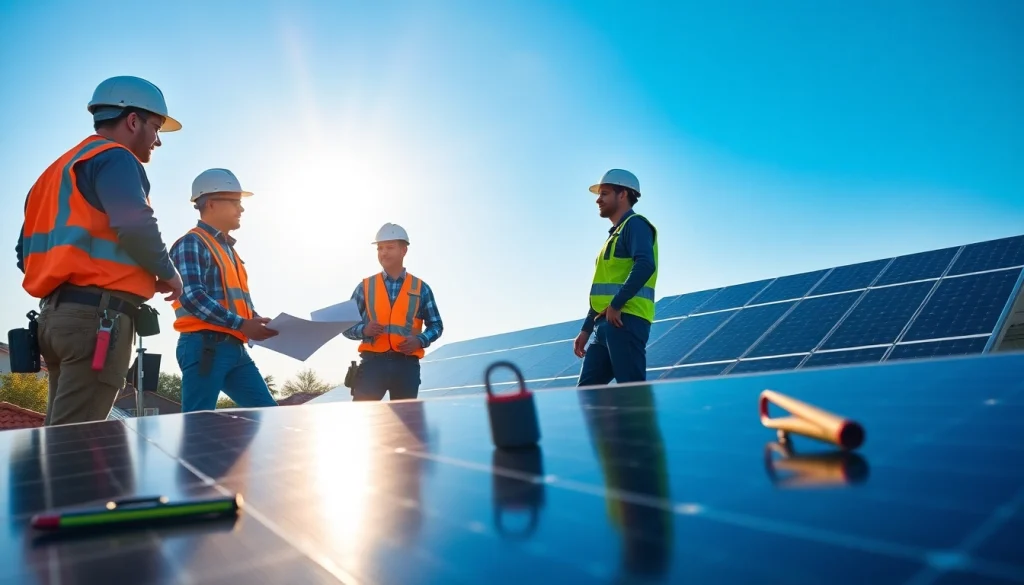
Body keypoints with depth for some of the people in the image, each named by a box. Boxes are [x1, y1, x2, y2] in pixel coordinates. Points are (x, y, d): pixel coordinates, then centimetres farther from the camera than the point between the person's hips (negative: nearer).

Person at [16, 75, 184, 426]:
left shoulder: (60, 168, 26)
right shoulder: (114, 157, -3)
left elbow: (25, 252, 24)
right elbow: (136, 228, -19)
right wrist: (168, 274, -4)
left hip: (55, 312, 9)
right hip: (98, 314, -9)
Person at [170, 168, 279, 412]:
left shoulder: (229, 249, 23)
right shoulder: (191, 244, -5)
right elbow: (192, 297, -18)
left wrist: (258, 321, 3)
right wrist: (241, 324, -21)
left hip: (235, 348, 9)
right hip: (205, 345, -8)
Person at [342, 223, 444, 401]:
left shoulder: (420, 288, 10)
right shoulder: (366, 286, 10)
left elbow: (436, 325, 13)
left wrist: (420, 341, -7)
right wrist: (364, 330, -11)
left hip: (406, 365, 1)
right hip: (373, 362, 0)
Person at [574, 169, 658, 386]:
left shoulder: (635, 224, -1)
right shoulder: (615, 234, 26)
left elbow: (645, 265, -20)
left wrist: (616, 305, -20)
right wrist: (586, 329, 23)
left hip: (625, 320, -10)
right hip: (605, 324, 10)